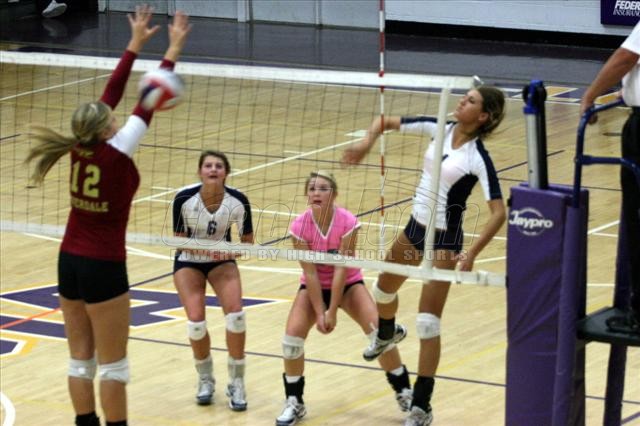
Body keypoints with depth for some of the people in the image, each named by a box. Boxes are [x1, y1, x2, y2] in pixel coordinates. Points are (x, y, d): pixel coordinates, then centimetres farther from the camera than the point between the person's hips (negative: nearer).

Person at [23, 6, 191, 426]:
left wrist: (135, 44, 12)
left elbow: (110, 94, 6)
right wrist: (173, 50, -6)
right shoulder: (116, 153, -17)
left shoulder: (81, 148, -2)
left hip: (69, 262, 7)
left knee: (81, 358, 13)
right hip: (103, 268, -7)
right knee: (113, 364, 2)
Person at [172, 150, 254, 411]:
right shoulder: (184, 199, -25)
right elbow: (179, 240, -13)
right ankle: (205, 380, 11)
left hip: (221, 260, 1)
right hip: (189, 262, -1)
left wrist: (232, 250, -28)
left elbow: (247, 240, -7)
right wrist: (203, 248, -32)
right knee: (196, 321, -17)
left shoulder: (238, 201, -22)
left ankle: (236, 384, -5)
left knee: (235, 313, -22)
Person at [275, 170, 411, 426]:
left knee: (379, 330, -19)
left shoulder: (348, 223, -24)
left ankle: (403, 391, -1)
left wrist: (332, 312, -22)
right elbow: (310, 273, -18)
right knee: (292, 335, -18)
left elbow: (341, 269, -23)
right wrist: (319, 313, -20)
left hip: (347, 284, -1)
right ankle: (294, 402, 2)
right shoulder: (300, 227, -21)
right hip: (314, 286, 1)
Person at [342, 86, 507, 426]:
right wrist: (367, 142, -19)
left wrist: (472, 253, -34)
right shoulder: (440, 129, -4)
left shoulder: (478, 158, -21)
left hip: (443, 239, -7)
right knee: (384, 288, 28)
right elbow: (387, 122, 2)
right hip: (416, 225, 7)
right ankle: (386, 334, 63)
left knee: (428, 322, -8)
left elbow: (498, 212, -26)